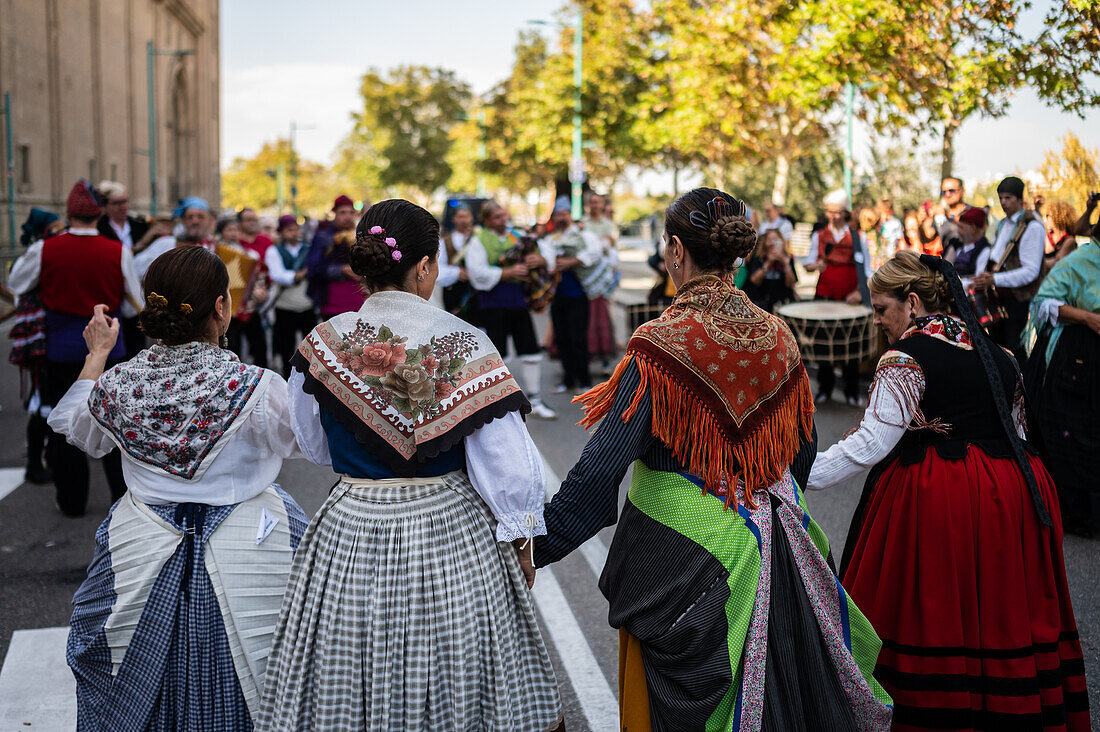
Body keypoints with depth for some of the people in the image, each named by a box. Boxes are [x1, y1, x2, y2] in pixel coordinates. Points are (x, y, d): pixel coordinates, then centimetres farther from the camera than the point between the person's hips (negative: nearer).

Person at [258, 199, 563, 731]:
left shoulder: (324, 343, -6)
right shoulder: (464, 347, -14)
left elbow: (316, 447, 10)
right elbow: (508, 464, -12)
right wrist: (522, 538, 1)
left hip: (349, 538, 2)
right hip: (449, 538, -2)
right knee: (453, 687, 15)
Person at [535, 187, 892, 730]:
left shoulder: (663, 345, -19)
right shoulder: (776, 338, -1)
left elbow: (601, 467, -22)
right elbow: (802, 451, 11)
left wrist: (537, 546, -15)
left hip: (681, 557, -5)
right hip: (768, 544, 6)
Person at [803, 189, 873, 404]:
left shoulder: (858, 238, 4)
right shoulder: (818, 236, 9)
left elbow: (865, 270, 4)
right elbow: (808, 263, 10)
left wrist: (859, 291, -11)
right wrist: (815, 266, -13)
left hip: (850, 297, -1)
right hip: (825, 295, 1)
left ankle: (851, 391, 9)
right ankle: (825, 388, 13)